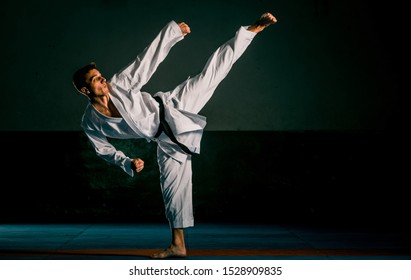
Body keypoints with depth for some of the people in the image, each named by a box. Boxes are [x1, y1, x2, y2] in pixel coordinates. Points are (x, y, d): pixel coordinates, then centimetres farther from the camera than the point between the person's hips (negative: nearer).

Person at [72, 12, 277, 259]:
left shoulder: (119, 84, -14)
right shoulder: (90, 123, -7)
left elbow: (148, 61, -18)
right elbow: (105, 150, 7)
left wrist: (172, 31, -27)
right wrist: (128, 164, -9)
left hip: (171, 110, -1)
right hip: (165, 139, 2)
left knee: (210, 75, -12)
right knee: (173, 186, 5)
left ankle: (255, 29, -10)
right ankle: (178, 244, 19)